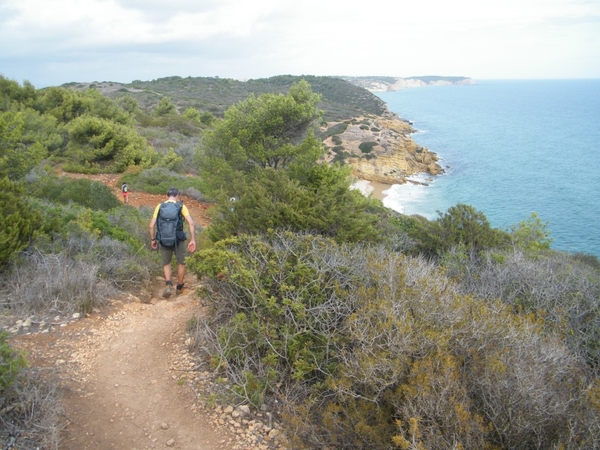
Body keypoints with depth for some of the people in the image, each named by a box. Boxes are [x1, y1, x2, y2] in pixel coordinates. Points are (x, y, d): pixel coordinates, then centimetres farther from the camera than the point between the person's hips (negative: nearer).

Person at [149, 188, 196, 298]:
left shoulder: (160, 206, 2)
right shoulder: (181, 206, -2)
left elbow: (152, 225, -2)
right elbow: (191, 223, -13)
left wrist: (153, 239, 9)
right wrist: (192, 240, -9)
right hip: (179, 240, -1)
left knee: (166, 264, 19)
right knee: (181, 263, 20)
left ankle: (168, 285, -2)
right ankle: (179, 288, 30)